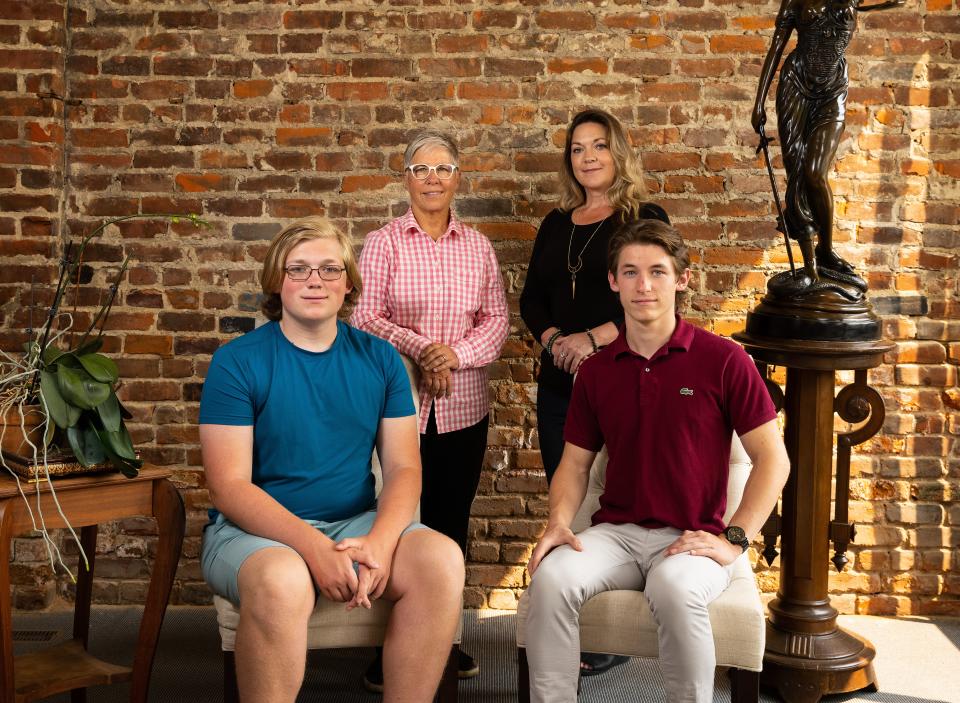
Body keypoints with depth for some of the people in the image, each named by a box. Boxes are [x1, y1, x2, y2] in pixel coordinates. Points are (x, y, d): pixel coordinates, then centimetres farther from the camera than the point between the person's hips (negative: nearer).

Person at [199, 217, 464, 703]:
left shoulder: (378, 359, 7)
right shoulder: (237, 362, -4)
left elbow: (403, 468, 2)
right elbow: (229, 486, -10)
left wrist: (379, 542, -19)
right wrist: (315, 549, -24)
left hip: (359, 521, 4)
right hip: (258, 529, -3)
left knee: (442, 560, -25)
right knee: (281, 582, -37)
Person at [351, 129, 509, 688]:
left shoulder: (478, 246, 8)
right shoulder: (383, 244, 0)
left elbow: (497, 320, 6)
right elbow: (366, 318, -6)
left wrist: (457, 353, -12)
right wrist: (420, 349, -20)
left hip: (464, 407, 3)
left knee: (452, 521, 11)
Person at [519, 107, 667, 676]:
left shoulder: (646, 219, -1)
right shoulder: (556, 225, 15)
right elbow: (531, 299, 12)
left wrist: (594, 338, -17)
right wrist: (555, 340, -7)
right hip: (559, 384, 5)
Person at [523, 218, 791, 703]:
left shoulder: (722, 360, -3)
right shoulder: (596, 371, 9)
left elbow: (772, 459, -2)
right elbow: (575, 463, 13)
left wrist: (734, 539, -12)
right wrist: (558, 521, -6)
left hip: (692, 537, -3)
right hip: (615, 531, 3)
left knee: (675, 589, -36)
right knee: (552, 578, -27)